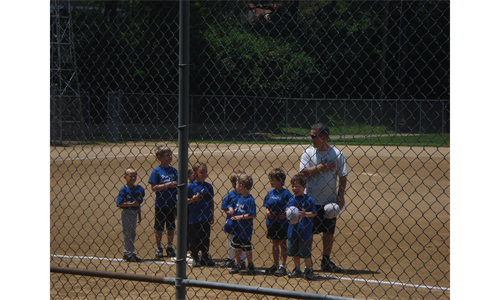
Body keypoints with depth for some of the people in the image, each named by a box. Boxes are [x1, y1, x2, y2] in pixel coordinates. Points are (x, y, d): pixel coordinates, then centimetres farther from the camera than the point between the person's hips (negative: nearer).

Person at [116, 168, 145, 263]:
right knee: (127, 233, -1)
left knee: (133, 233, 13)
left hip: (134, 213, 7)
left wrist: (139, 215, 16)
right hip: (126, 213, -7)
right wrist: (131, 204, -24)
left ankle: (127, 253, 23)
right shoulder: (124, 190, -12)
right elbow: (119, 203, -17)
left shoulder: (138, 189, 7)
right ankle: (129, 253, 4)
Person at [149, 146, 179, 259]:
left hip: (172, 204, 3)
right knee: (159, 227, 6)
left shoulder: (174, 171, 4)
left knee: (171, 227, 11)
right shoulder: (157, 171, -8)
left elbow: (177, 187, 9)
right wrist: (167, 185, -21)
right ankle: (158, 248, 19)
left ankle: (170, 247, 23)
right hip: (160, 204, -3)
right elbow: (153, 187, -12)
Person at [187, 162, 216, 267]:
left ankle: (205, 257, 21)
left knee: (206, 238, 9)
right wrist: (192, 199, -25)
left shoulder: (209, 186, 5)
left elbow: (211, 201, 11)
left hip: (206, 218, 4)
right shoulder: (191, 186, -7)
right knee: (194, 239, 4)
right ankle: (195, 258, 16)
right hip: (193, 218, -4)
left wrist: (212, 215, 10)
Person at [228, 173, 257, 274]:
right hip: (237, 228, 7)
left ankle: (251, 266, 18)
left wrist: (240, 217, -22)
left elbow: (252, 214, -21)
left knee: (247, 248, 4)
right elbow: (232, 206, 20)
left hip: (246, 229, -7)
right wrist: (231, 209, -2)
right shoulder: (238, 197, 6)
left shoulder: (250, 199, -18)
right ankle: (238, 265, 27)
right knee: (237, 247, 16)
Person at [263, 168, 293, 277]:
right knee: (274, 244, 14)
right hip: (271, 222, 5)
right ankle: (276, 265, 23)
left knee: (282, 244, 3)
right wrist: (267, 211, -7)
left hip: (282, 222, -5)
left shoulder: (285, 193, -10)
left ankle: (282, 266, 7)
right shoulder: (270, 193, 6)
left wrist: (285, 214, -25)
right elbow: (266, 206, 12)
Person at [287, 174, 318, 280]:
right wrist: (288, 210, -6)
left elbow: (314, 213, -10)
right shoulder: (292, 200, 7)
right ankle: (297, 270, 27)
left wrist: (304, 214, -23)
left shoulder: (308, 200, -9)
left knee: (306, 252, 2)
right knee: (294, 251, 14)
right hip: (293, 230, 6)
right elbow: (287, 209, 16)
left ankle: (308, 270, 19)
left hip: (304, 231, -6)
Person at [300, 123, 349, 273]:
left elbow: (343, 176, 0)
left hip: (329, 201, 0)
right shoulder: (308, 152, 0)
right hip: (311, 200, 0)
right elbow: (303, 172, -10)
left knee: (329, 233, 7)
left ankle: (326, 262, 18)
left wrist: (341, 196, -8)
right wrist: (320, 167, -18)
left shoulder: (336, 154, -2)